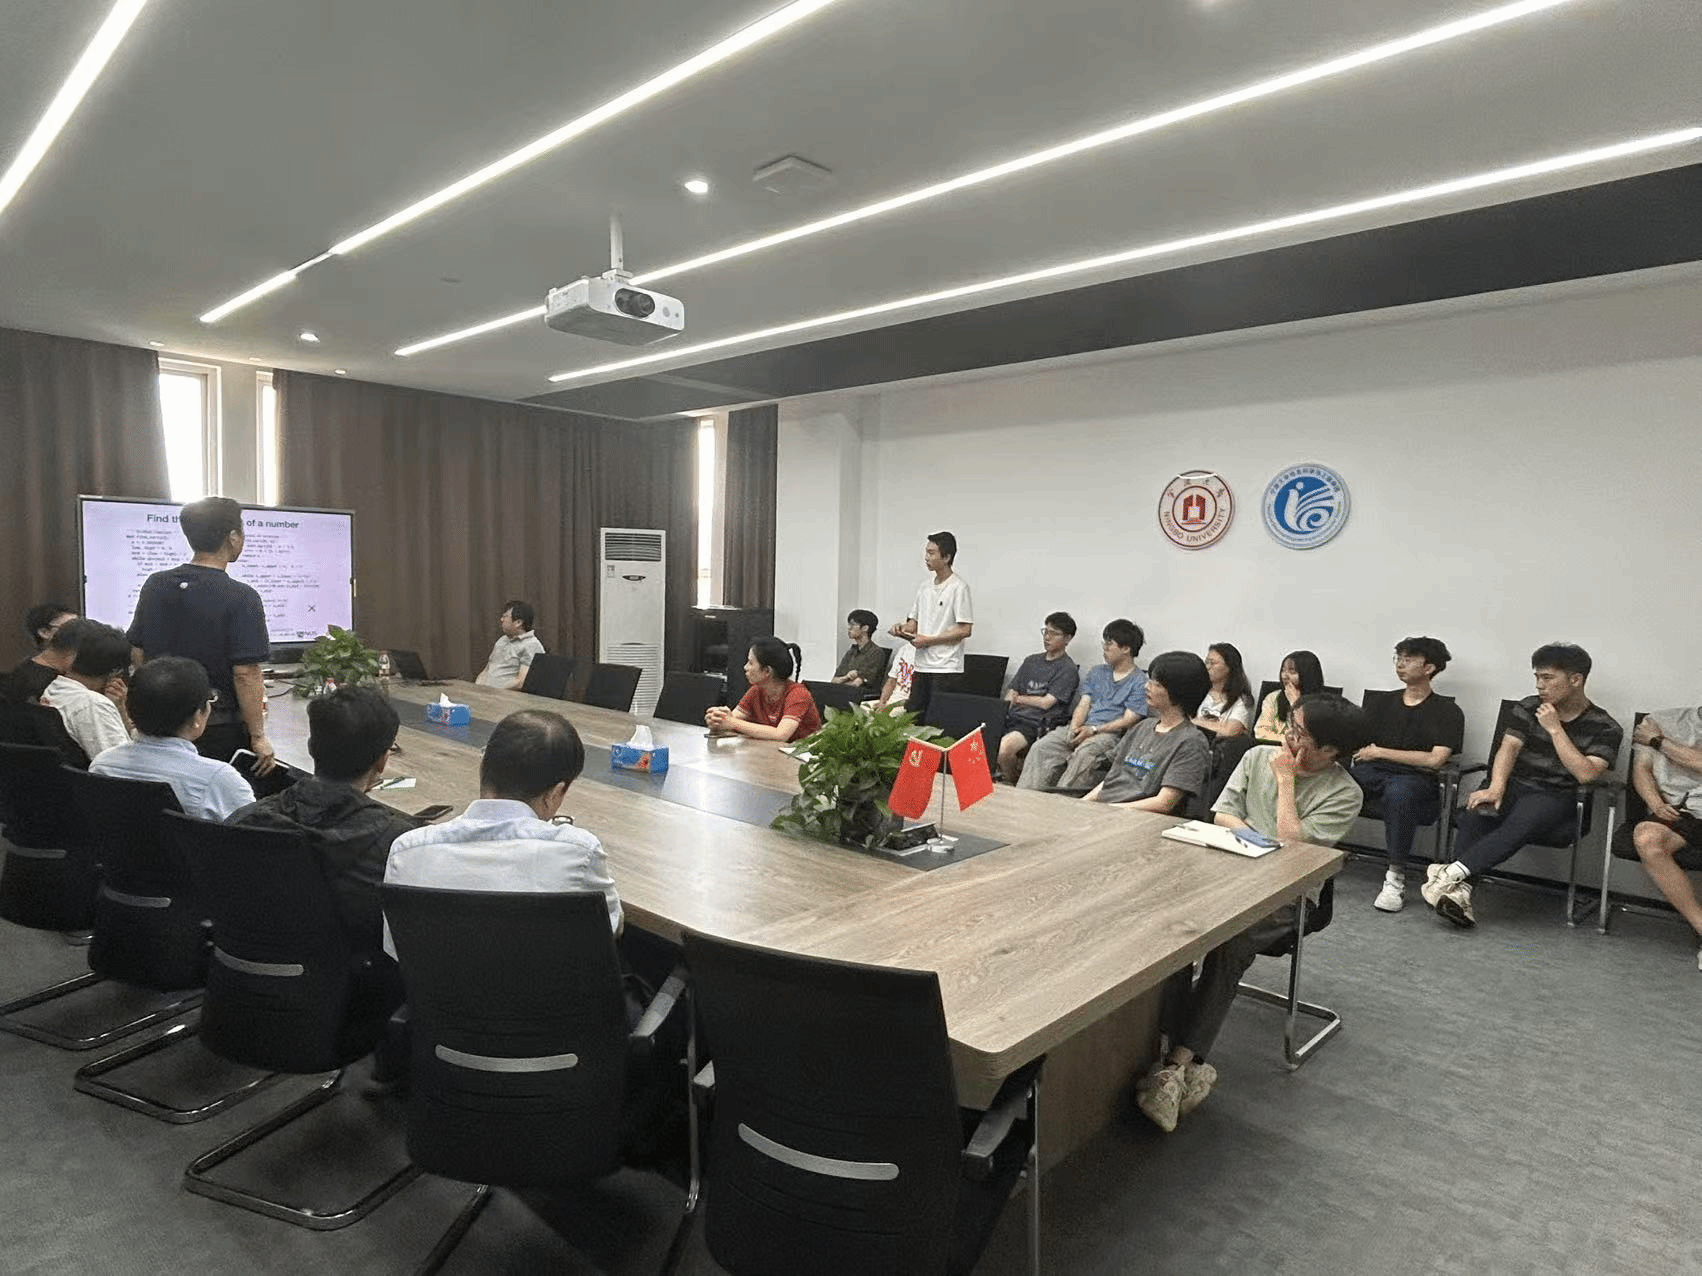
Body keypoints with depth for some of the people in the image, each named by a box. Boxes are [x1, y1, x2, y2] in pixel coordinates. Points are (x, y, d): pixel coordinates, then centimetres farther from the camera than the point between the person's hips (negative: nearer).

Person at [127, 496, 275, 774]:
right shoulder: (241, 598, -15)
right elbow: (245, 674, -18)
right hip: (220, 729, -6)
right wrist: (258, 737, -13)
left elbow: (138, 653, 11)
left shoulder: (155, 585, 4)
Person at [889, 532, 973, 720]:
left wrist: (929, 640, -14)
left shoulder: (958, 587, -9)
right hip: (922, 664, 7)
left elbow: (965, 630, -14)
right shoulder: (925, 587, 13)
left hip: (946, 667, -7)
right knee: (911, 714, 7)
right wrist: (903, 628, -3)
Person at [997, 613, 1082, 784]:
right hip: (1013, 718, 6)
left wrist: (1018, 698, 6)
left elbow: (1046, 703, -6)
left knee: (1005, 746, -33)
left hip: (1036, 724, -6)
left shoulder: (1068, 670, 1)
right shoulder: (1031, 661, 23)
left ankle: (1011, 784, -6)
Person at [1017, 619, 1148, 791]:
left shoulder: (1140, 682, 3)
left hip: (1108, 733, -5)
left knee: (1083, 755, -38)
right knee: (1041, 747, -21)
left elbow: (1129, 720, -6)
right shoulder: (1096, 672, 23)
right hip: (1082, 727, 5)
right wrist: (1074, 728, -7)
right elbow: (1083, 704, 14)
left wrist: (1093, 730, -16)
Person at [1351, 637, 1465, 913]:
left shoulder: (1447, 711, 8)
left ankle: (1396, 875, -29)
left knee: (1399, 792, -41)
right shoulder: (1381, 703, 22)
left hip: (1414, 779, -3)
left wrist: (1380, 752, -2)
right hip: (1371, 772, 4)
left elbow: (1435, 760, -5)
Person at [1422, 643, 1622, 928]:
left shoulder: (1605, 728, 3)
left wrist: (1554, 728, -10)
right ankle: (1461, 889, -43)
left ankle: (1451, 873, -47)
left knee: (1521, 824, -38)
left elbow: (1585, 774, -11)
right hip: (1512, 785, 3)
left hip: (1554, 797, -3)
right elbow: (1509, 748, 0)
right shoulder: (1528, 707, 13)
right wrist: (1495, 788, -16)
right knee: (1475, 811, -32)